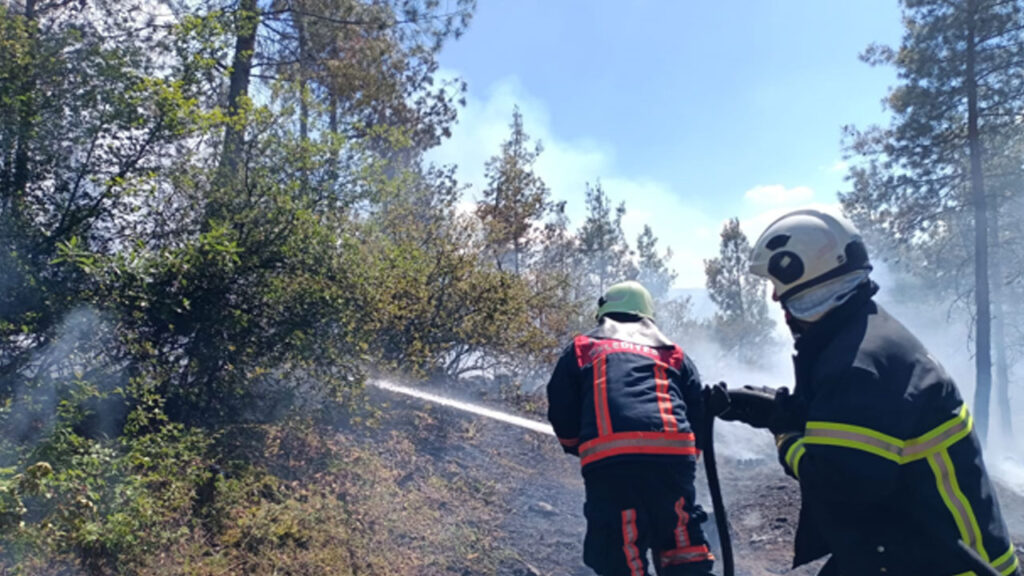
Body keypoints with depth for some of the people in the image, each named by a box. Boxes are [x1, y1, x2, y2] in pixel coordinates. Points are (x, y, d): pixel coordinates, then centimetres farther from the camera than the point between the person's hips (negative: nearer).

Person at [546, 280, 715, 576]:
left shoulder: (581, 349, 22)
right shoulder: (673, 353, 27)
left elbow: (561, 412, 16)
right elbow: (698, 413, 19)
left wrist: (578, 446, 34)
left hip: (608, 461, -1)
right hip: (672, 454, 2)